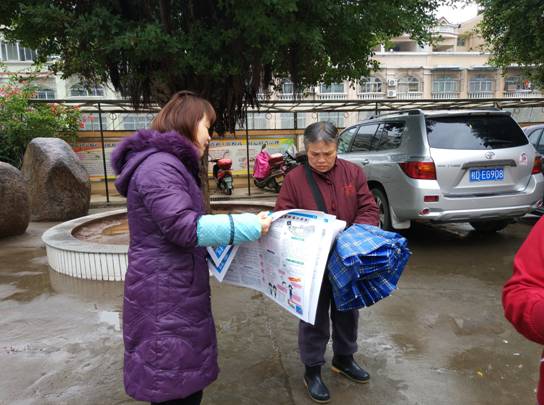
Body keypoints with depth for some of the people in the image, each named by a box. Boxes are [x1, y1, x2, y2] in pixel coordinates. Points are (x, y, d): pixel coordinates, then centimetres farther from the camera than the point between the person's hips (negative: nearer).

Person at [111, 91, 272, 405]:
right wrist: (249, 226, -21)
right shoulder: (158, 165, -18)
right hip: (165, 299, -10)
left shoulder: (171, 164, 17)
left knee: (187, 378, 20)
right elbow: (183, 226, -26)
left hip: (177, 294, 10)